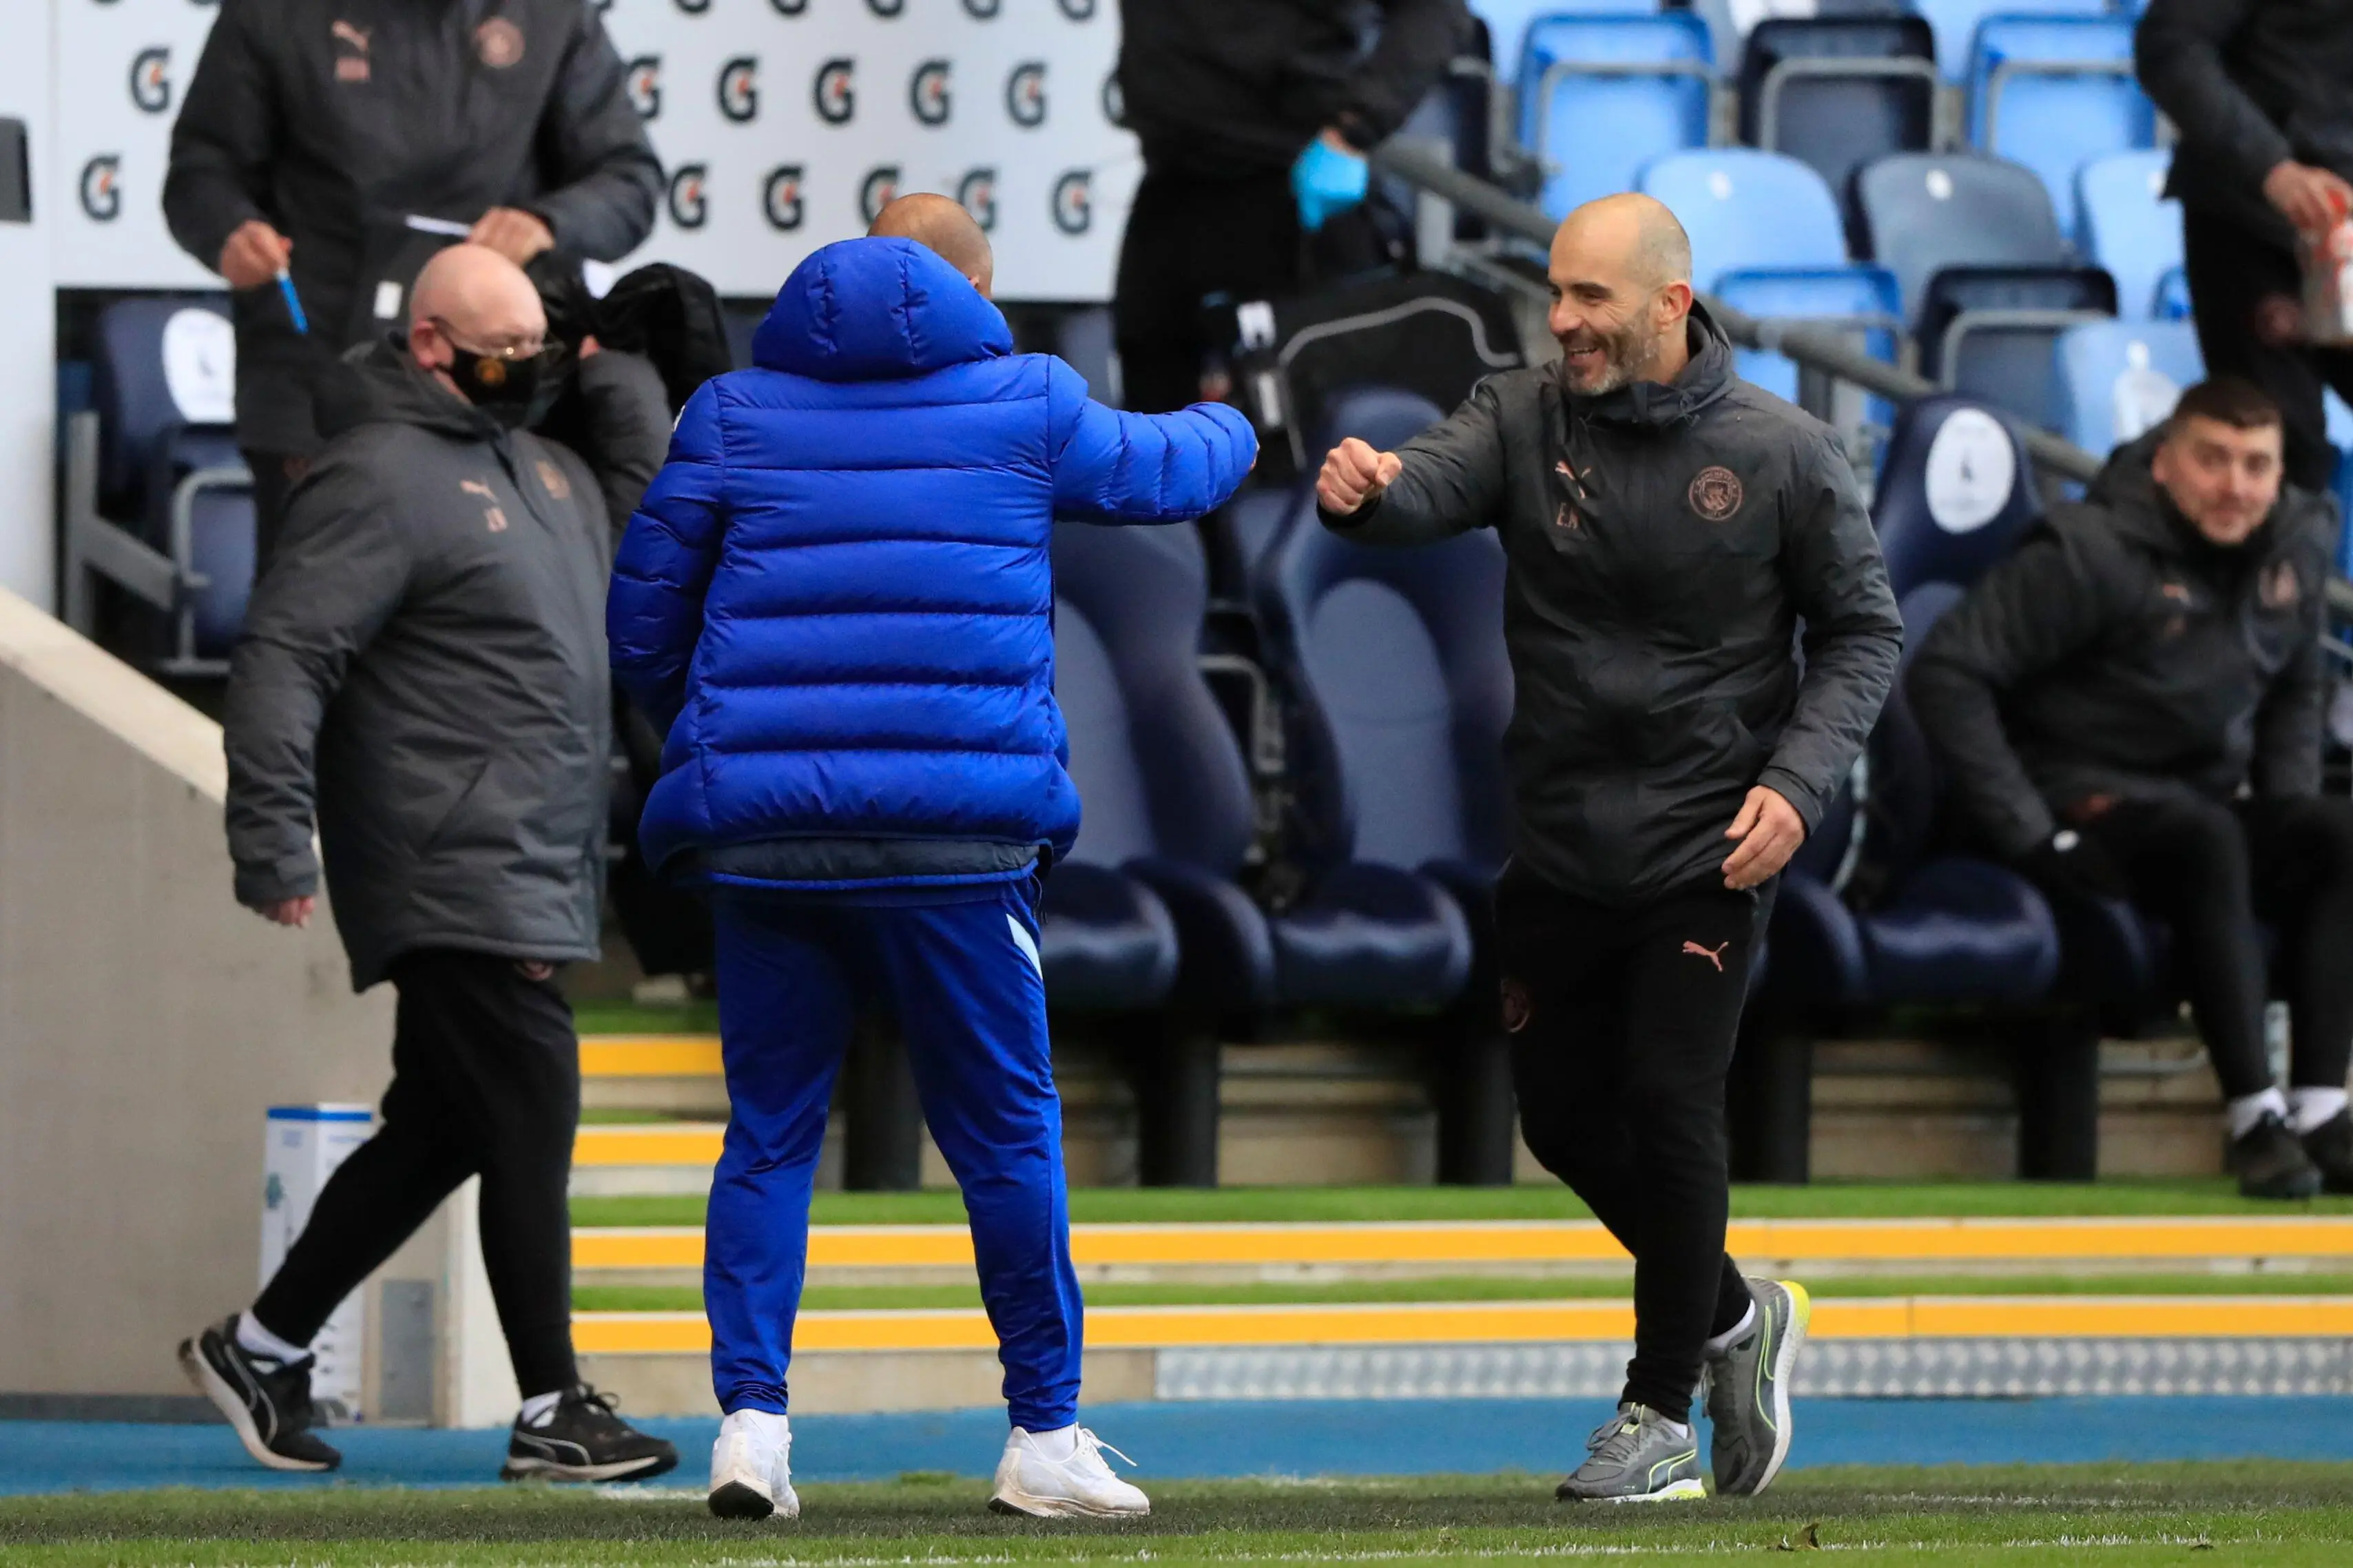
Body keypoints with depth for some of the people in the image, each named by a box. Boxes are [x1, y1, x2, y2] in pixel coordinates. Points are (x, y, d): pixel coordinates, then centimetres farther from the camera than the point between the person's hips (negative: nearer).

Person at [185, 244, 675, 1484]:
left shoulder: (544, 468, 16)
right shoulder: (381, 476, -13)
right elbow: (283, 654, -19)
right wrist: (275, 841, -24)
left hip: (532, 878, 10)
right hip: (454, 882, -10)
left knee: (439, 1127, 13)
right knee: (530, 1119, -8)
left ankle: (262, 1345, 23)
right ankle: (551, 1413, -2)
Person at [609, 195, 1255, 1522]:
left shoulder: (735, 411, 10)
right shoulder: (1026, 408, 7)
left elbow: (642, 619, 12)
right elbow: (1164, 470, 25)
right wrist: (1233, 430, 49)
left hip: (763, 839, 2)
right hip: (957, 846, -2)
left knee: (770, 1133, 9)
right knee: (1008, 1133, 7)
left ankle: (751, 1415, -1)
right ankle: (1046, 1436, 10)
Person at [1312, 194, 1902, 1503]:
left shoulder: (1781, 453, -7)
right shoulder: (1527, 420, -1)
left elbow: (1864, 631, 0)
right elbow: (1436, 481, -20)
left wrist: (1798, 782, -14)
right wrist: (1368, 491, -45)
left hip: (1706, 853, -4)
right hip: (1561, 845, 4)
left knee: (1670, 1110, -9)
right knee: (1567, 1119, 9)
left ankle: (1661, 1416, 4)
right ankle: (1735, 1314, 33)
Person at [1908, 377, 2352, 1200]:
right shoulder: (2095, 554, -16)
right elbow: (1946, 670, -18)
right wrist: (2021, 824, -21)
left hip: (2211, 797, 7)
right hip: (2084, 806, -7)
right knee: (2206, 840, -36)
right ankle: (2253, 1117, -38)